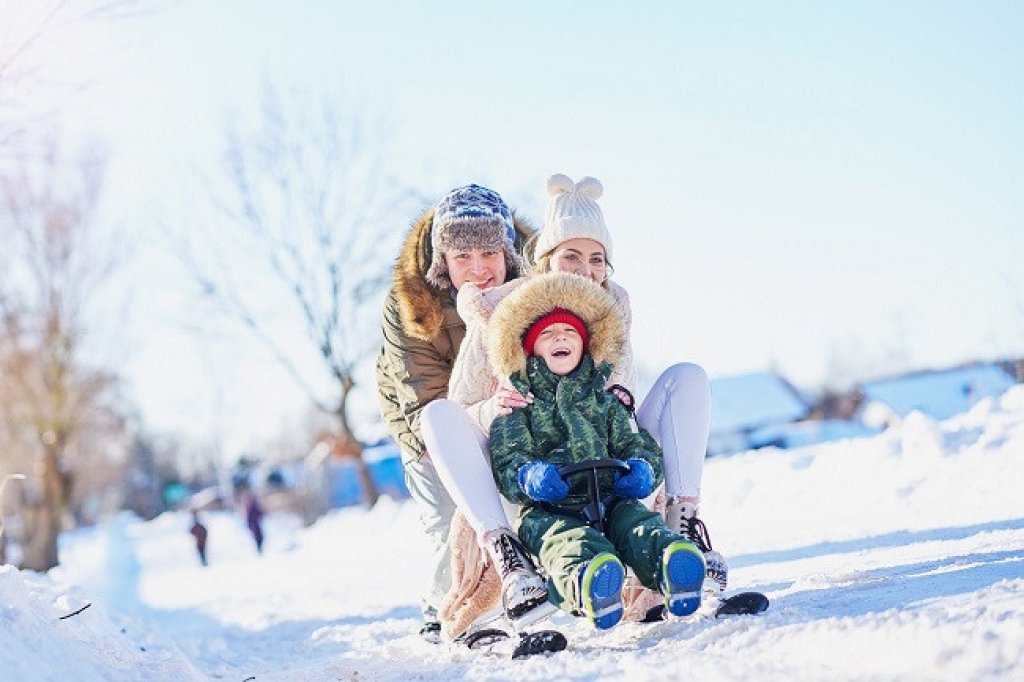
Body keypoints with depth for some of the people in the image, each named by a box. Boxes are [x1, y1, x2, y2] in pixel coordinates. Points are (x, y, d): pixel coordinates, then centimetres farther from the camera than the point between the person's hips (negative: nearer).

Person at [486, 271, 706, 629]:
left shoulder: (604, 401, 26)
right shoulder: (518, 403, 15)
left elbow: (637, 443, 19)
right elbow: (505, 460, 3)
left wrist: (642, 468, -7)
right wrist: (528, 476, -22)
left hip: (610, 500, 3)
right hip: (548, 509, -3)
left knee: (638, 522, -32)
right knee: (569, 539, -38)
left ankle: (671, 565, -64)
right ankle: (589, 586, -72)